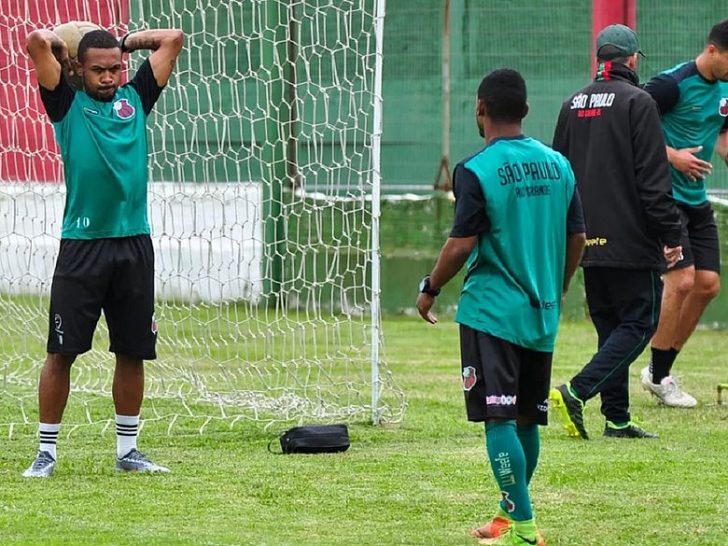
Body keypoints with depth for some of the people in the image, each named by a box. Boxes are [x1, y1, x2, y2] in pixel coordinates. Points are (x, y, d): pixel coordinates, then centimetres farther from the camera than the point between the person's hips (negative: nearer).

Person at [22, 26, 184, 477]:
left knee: (133, 352, 7)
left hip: (134, 244, 3)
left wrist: (123, 43, 19)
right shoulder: (67, 104, 4)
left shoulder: (135, 99, 13)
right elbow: (38, 41, -6)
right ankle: (47, 451, 4)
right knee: (62, 351, -3)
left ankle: (127, 449, 17)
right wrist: (60, 49, 14)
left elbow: (173, 38, 14)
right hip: (82, 246, -3)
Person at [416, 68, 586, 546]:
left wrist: (430, 289, 1)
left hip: (491, 311, -6)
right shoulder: (557, 164, 7)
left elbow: (462, 244, -14)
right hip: (542, 316, 6)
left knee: (499, 418, -6)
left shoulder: (476, 171, -12)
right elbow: (577, 237, 11)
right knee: (527, 419, 14)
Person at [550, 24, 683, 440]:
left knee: (611, 325, 12)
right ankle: (576, 393, -19)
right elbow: (653, 176, -12)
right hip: (631, 242, -7)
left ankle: (617, 418, 9)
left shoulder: (573, 105, 13)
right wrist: (671, 235, -10)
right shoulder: (637, 102, -8)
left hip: (588, 242, 7)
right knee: (639, 322, -4)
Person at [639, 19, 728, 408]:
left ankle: (661, 370, 16)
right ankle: (658, 377, -2)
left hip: (697, 199, 8)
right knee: (681, 280, -15)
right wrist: (672, 156, -22)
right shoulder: (673, 84, -16)